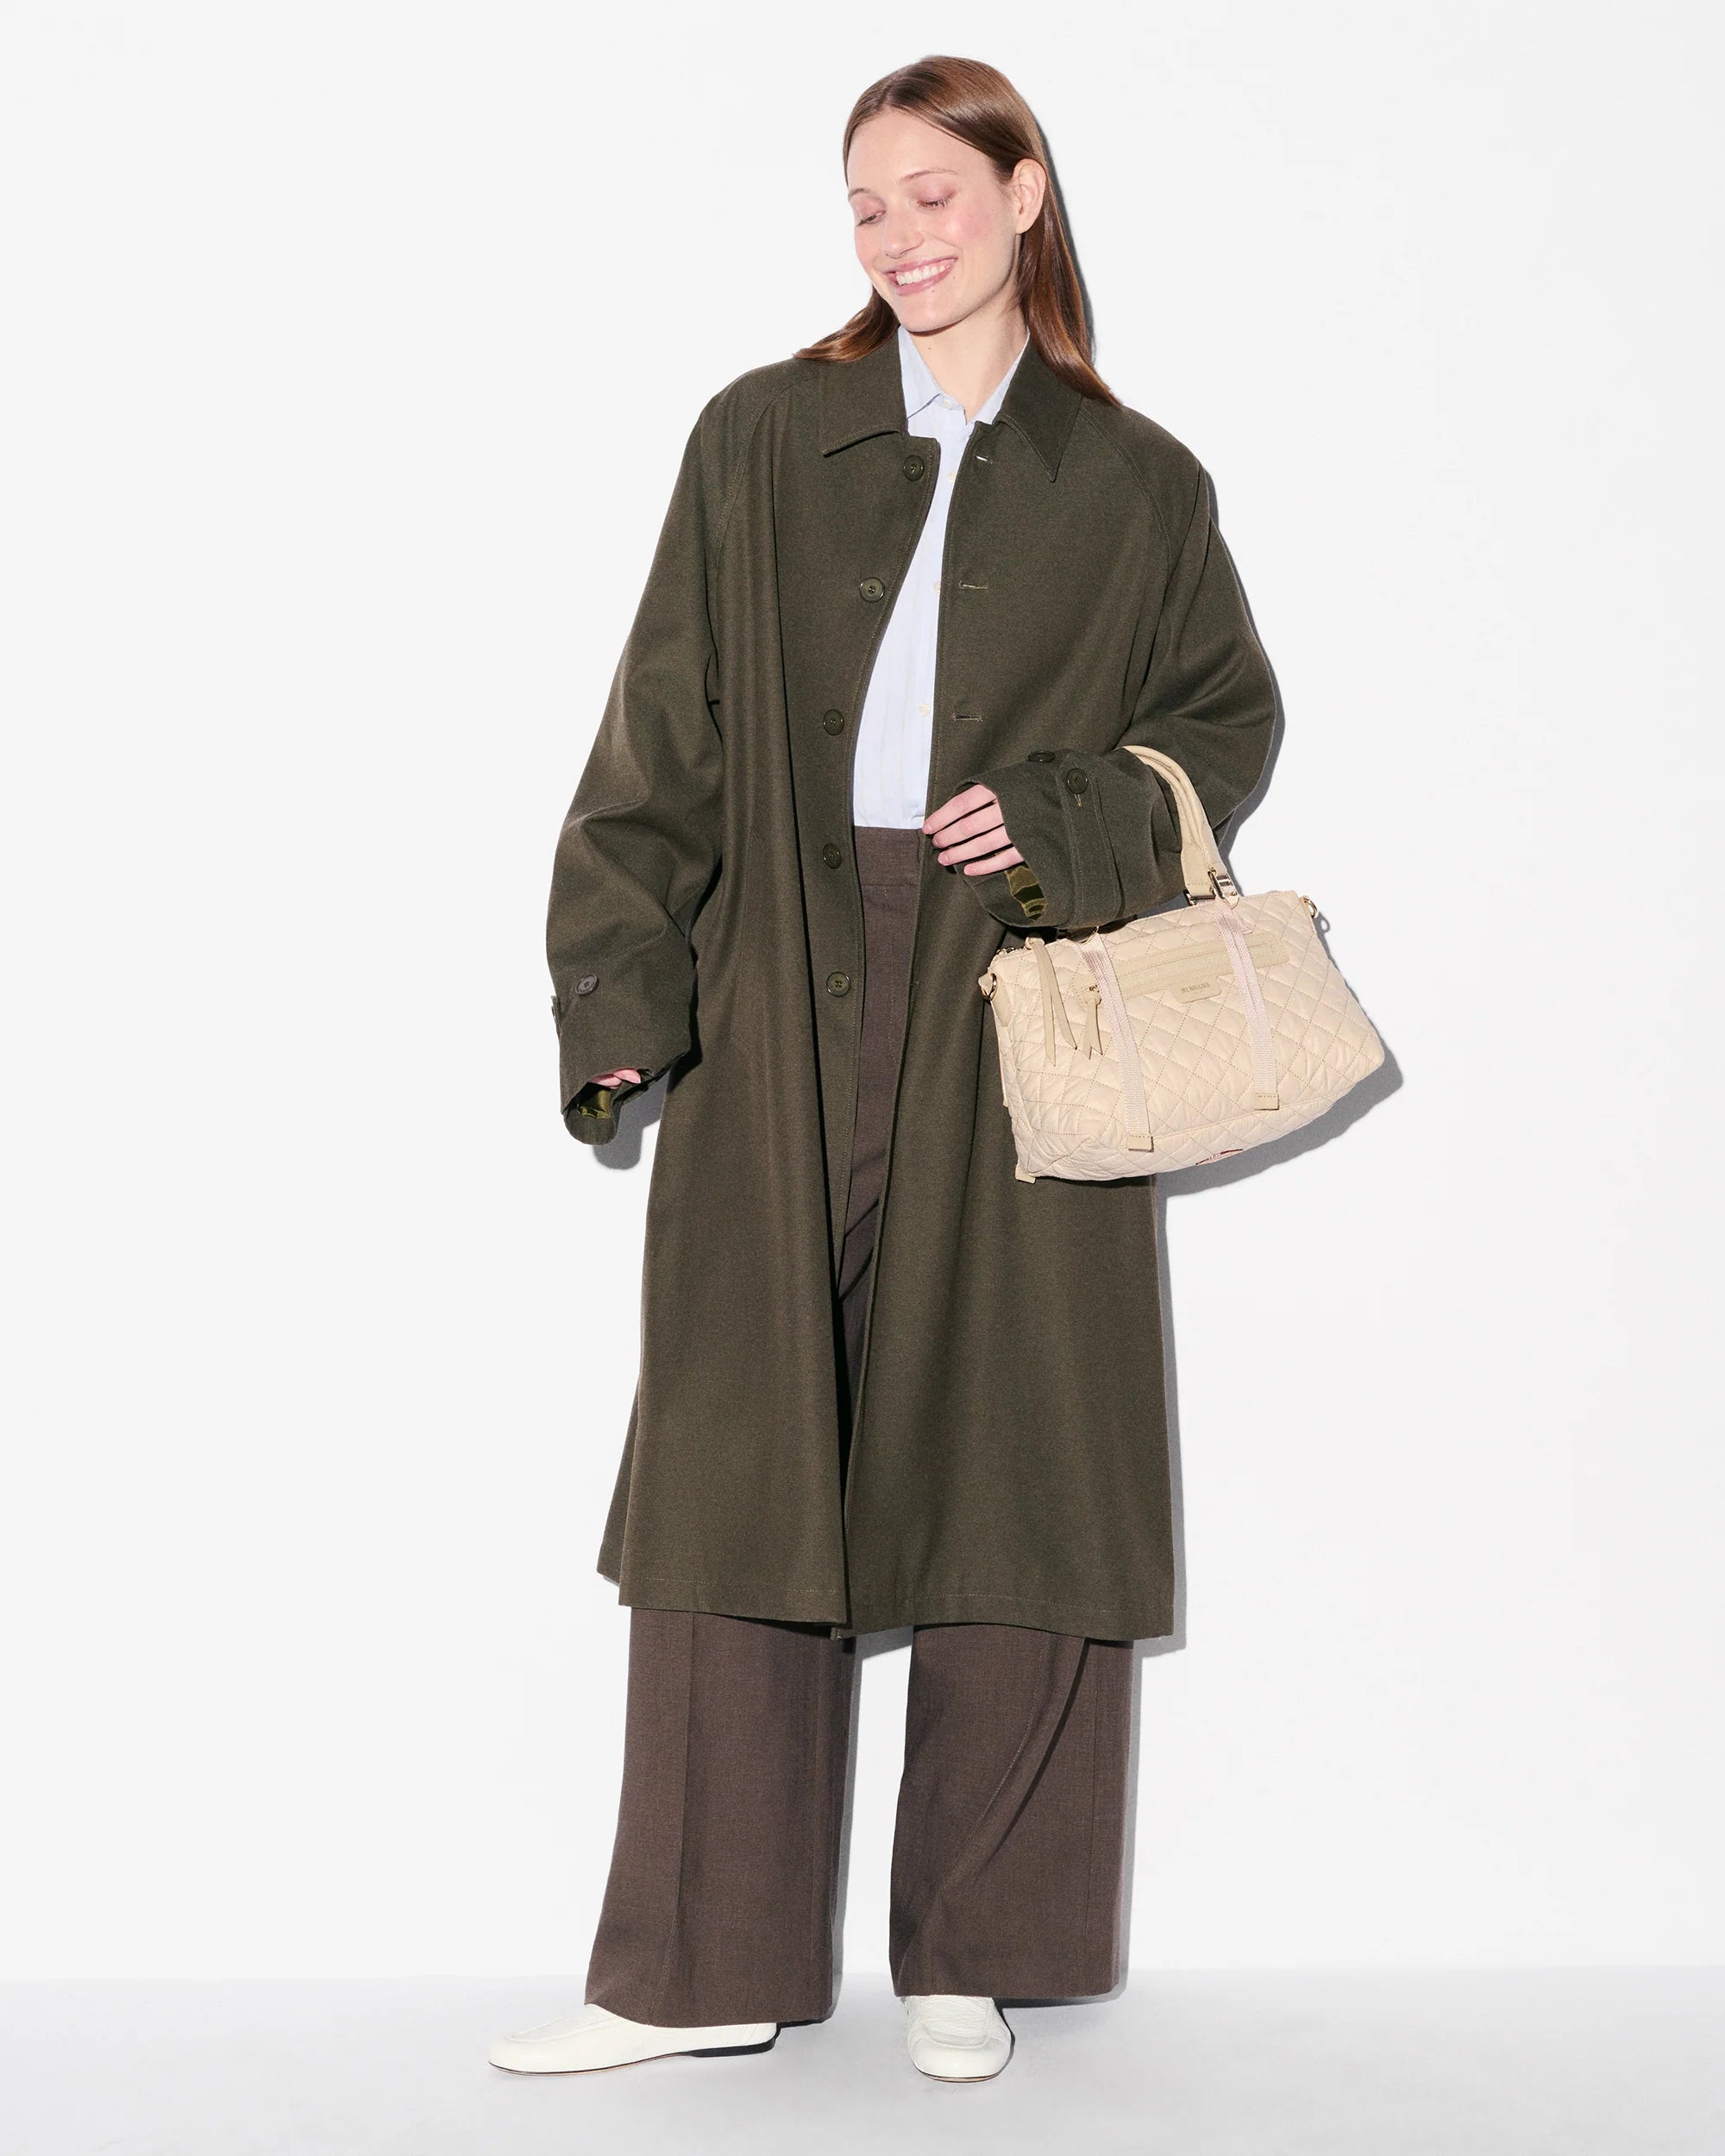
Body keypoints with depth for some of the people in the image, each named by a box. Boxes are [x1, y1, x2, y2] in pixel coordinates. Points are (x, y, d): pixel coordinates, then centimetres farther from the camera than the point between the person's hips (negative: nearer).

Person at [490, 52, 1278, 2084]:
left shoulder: (1136, 484, 9)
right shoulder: (762, 439, 9)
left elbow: (1230, 716, 14)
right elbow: (665, 733, 5)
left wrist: (1068, 815, -6)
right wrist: (620, 990, -5)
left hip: (1018, 1004, 0)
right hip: (782, 1003, 1)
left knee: (1004, 1451, 1)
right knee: (741, 1446, -1)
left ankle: (970, 1955, 16)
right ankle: (706, 1962, 10)